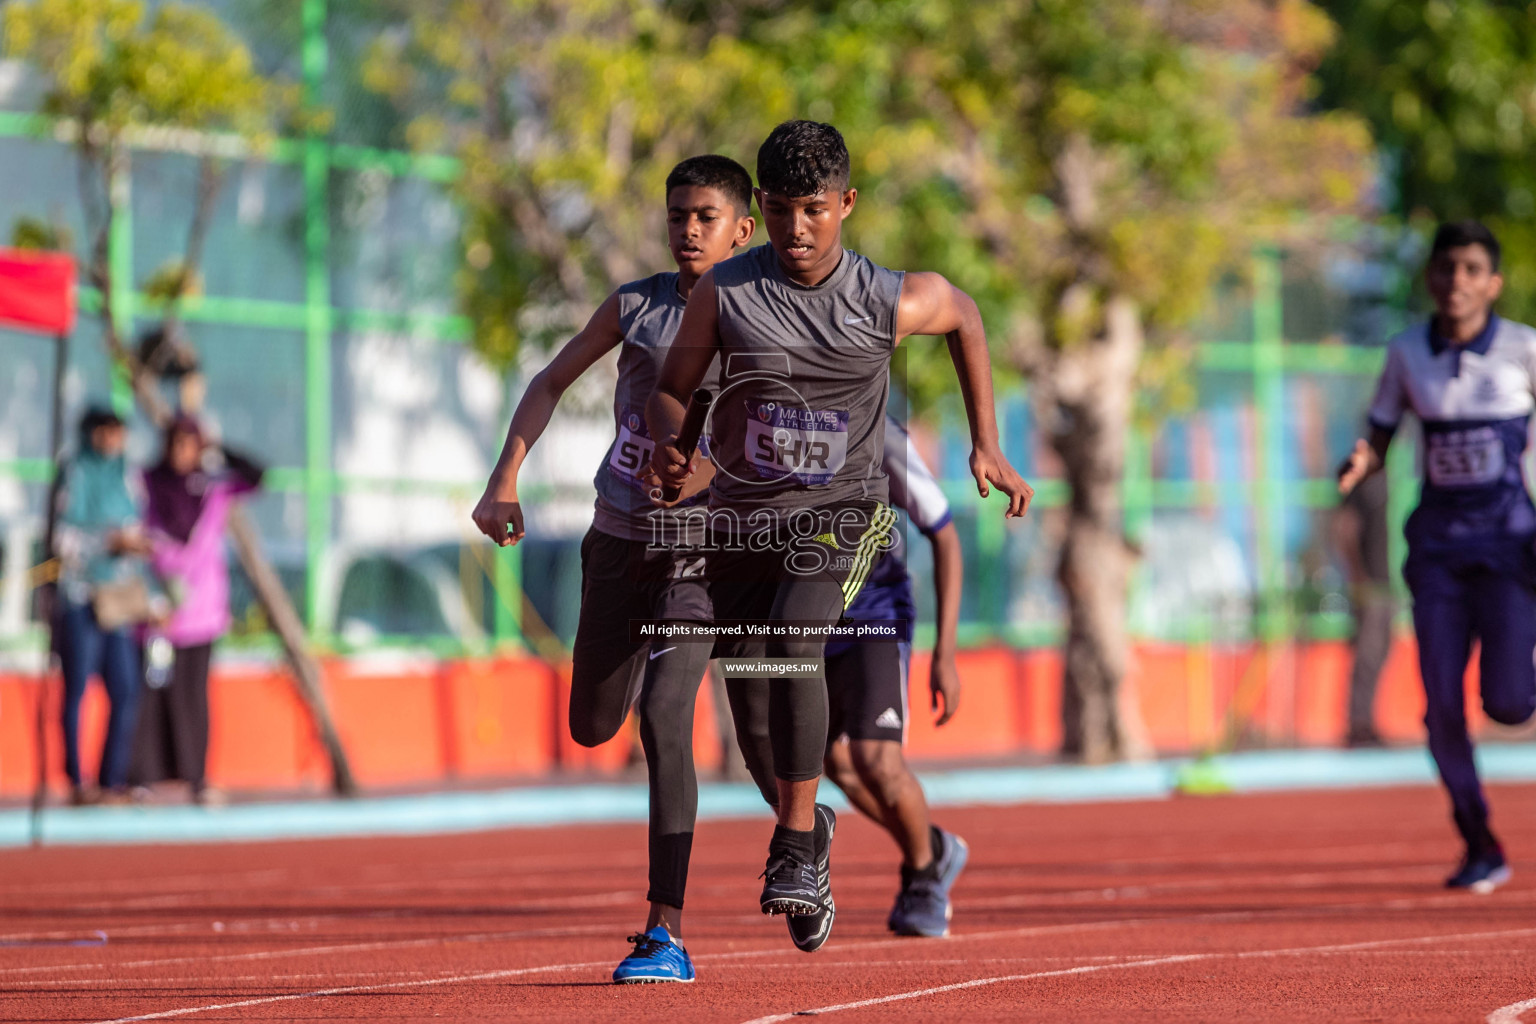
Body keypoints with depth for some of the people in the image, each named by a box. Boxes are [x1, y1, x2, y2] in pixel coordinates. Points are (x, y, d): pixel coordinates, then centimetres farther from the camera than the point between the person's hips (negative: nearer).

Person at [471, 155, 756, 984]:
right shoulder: (636, 306, -4)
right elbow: (550, 383, 7)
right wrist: (503, 483, -3)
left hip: (701, 551, -4)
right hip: (620, 541, 4)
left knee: (663, 717, -22)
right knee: (592, 728, 14)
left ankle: (668, 935, -22)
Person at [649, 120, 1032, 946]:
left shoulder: (892, 303, -10)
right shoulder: (724, 292, -9)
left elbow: (964, 317, 11)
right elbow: (670, 390, 0)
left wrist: (986, 447, 11)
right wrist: (666, 443, -24)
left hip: (839, 514, -2)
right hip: (741, 515, 2)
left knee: (792, 642, -31)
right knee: (758, 738, 5)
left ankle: (796, 846, -22)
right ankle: (806, 825, 37)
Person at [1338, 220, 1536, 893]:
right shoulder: (1408, 354, 3)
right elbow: (1378, 441, 8)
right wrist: (1357, 466, -14)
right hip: (1439, 541, 2)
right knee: (1442, 705, -5)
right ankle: (1479, 846, 10)